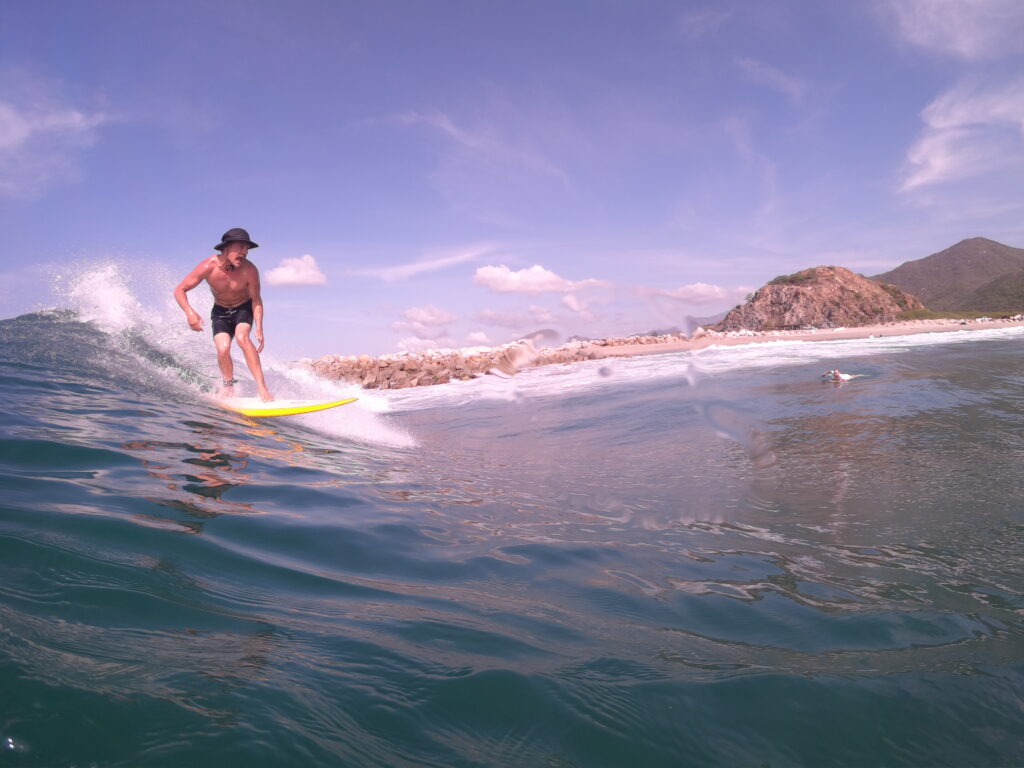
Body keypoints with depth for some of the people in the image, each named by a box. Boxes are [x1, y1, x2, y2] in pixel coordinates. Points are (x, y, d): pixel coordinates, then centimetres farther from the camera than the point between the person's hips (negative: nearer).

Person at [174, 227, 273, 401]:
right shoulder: (208, 267, -25)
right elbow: (179, 290, -18)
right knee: (223, 348, -21)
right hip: (220, 311, 1)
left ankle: (261, 387, -30)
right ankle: (229, 385, 8)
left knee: (242, 337, -30)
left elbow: (256, 300, -13)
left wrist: (259, 328, -23)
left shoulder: (249, 270, -25)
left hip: (244, 309, -1)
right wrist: (190, 312, -35)